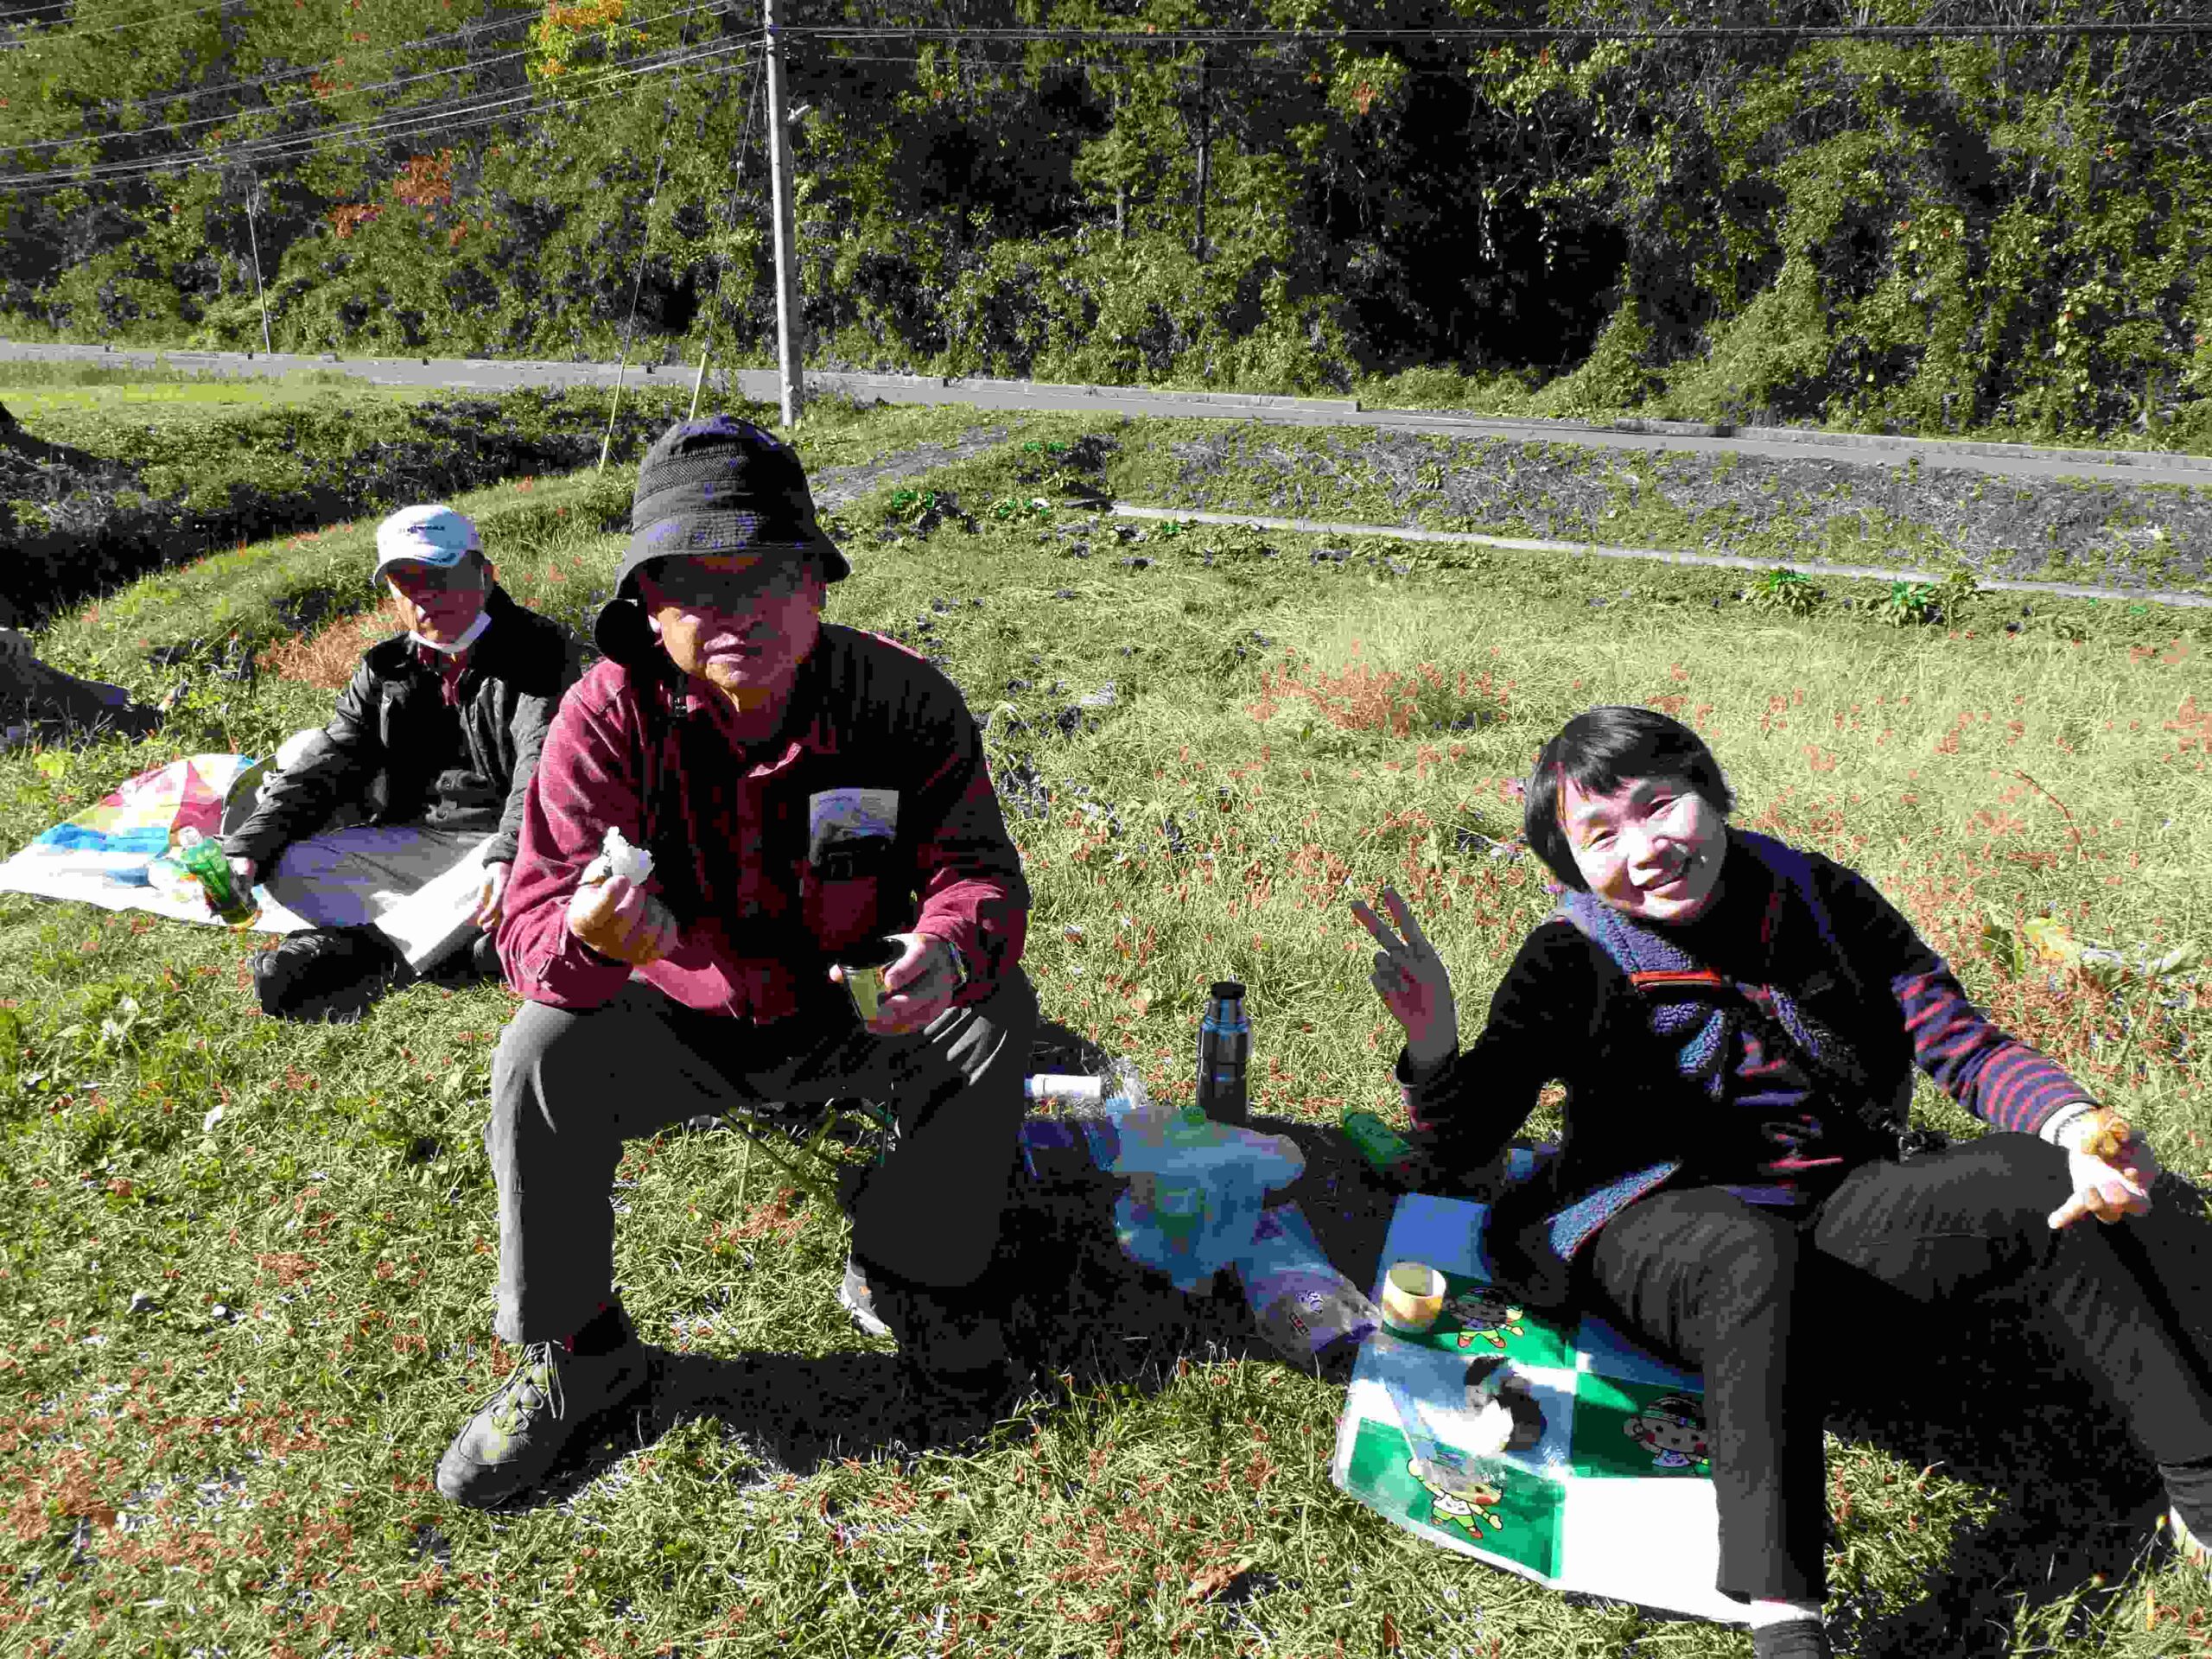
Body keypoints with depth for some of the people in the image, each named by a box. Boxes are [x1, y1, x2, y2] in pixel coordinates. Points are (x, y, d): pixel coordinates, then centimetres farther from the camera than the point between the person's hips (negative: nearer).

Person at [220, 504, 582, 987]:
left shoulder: (543, 650, -9)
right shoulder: (384, 670, 9)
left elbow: (543, 765, -24)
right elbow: (324, 766, 5)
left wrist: (509, 856, -43)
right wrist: (248, 850, -12)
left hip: (508, 840, -5)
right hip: (413, 840, 6)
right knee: (288, 867, -13)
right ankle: (469, 935, -24)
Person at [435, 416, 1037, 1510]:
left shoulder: (901, 698, -18)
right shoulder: (610, 714, -20)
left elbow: (980, 870, -17)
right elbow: (532, 918, -25)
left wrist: (950, 949, -43)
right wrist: (588, 937, -52)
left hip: (855, 1012, 1)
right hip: (685, 1027, 0)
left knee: (996, 1010, -24)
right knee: (540, 1054, -25)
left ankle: (912, 1275, -2)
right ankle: (571, 1356, -4)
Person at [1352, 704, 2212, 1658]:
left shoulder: (1818, 899, 2)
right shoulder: (1573, 964, -7)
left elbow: (1960, 1040, 3)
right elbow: (1459, 1148, -8)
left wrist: (2073, 1121, -19)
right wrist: (1433, 1044, -30)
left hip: (1841, 1208, 4)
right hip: (1663, 1229, -4)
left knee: (2061, 1192, -14)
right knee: (1754, 1259, -38)